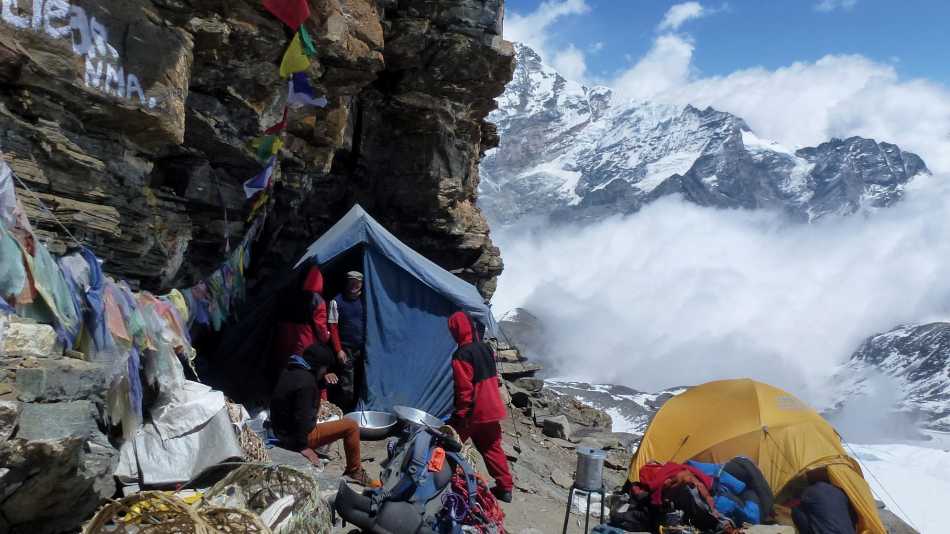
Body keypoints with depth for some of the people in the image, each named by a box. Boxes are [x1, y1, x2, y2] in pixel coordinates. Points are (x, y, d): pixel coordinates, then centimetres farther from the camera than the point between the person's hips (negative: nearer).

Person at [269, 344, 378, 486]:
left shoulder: (290, 371, 5)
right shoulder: (305, 382, -23)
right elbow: (302, 416, -26)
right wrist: (303, 446, -21)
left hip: (280, 430, 10)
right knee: (352, 426, -8)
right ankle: (355, 472, 8)